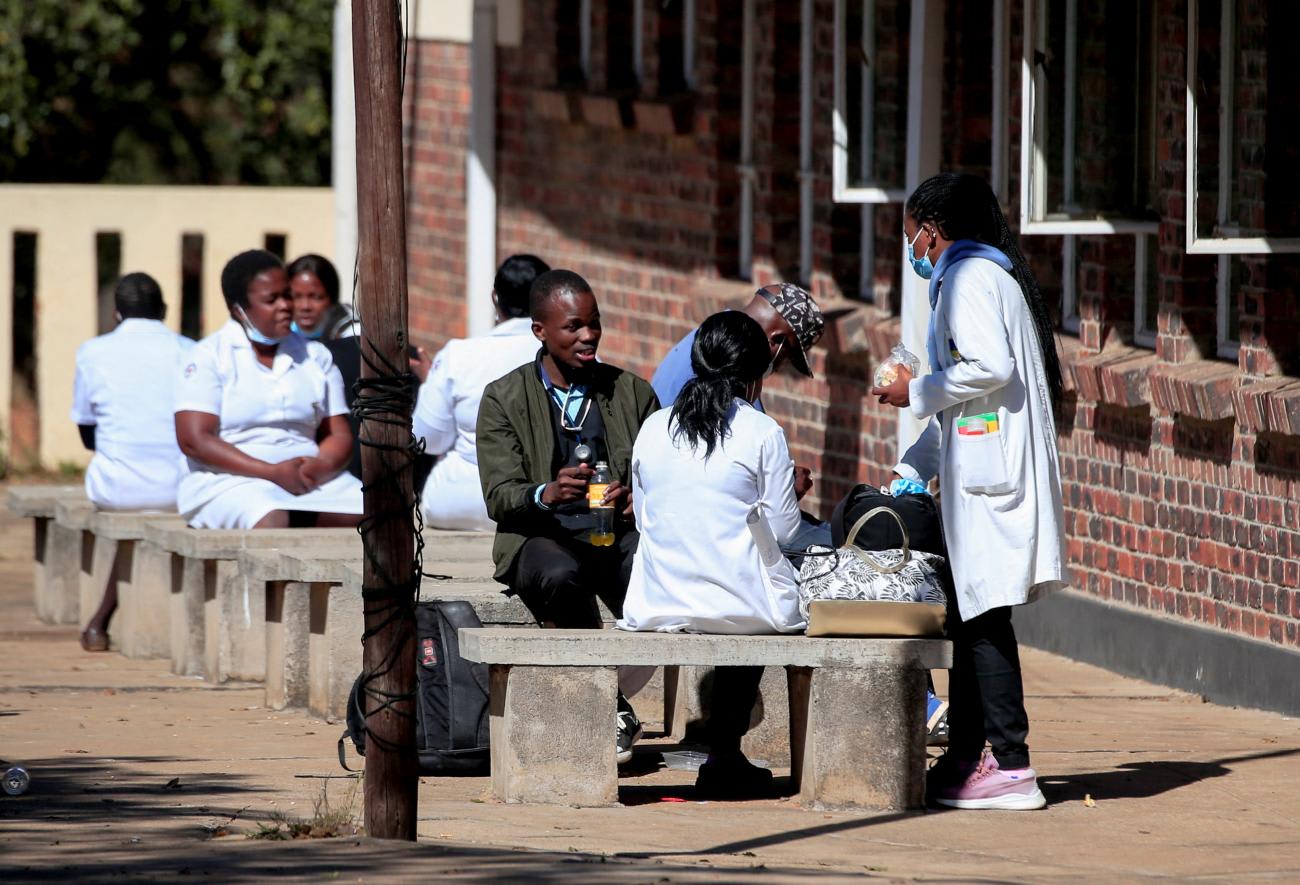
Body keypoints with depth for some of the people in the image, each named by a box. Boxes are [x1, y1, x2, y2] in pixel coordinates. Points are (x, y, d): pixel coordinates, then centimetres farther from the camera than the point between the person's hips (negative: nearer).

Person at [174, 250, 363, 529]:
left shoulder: (315, 356, 17)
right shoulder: (209, 356, 3)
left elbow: (339, 436, 14)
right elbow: (193, 439, -8)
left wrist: (319, 467, -12)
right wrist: (273, 472, -16)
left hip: (310, 479, 5)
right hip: (231, 480, -5)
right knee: (270, 521, -39)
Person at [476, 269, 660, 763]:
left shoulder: (633, 394, 15)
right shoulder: (505, 399, 6)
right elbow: (499, 497, -4)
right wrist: (547, 495, -27)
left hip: (620, 535, 2)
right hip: (543, 537, -2)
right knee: (561, 576, -39)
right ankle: (611, 710, -19)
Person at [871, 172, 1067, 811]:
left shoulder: (969, 279, -7)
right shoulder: (992, 276, 24)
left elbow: (989, 368, -23)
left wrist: (917, 393, -8)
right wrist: (910, 471, 29)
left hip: (989, 481, -10)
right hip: (985, 472, 10)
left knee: (984, 621, -9)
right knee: (968, 620, 12)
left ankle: (1011, 769, -10)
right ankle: (964, 760, 16)